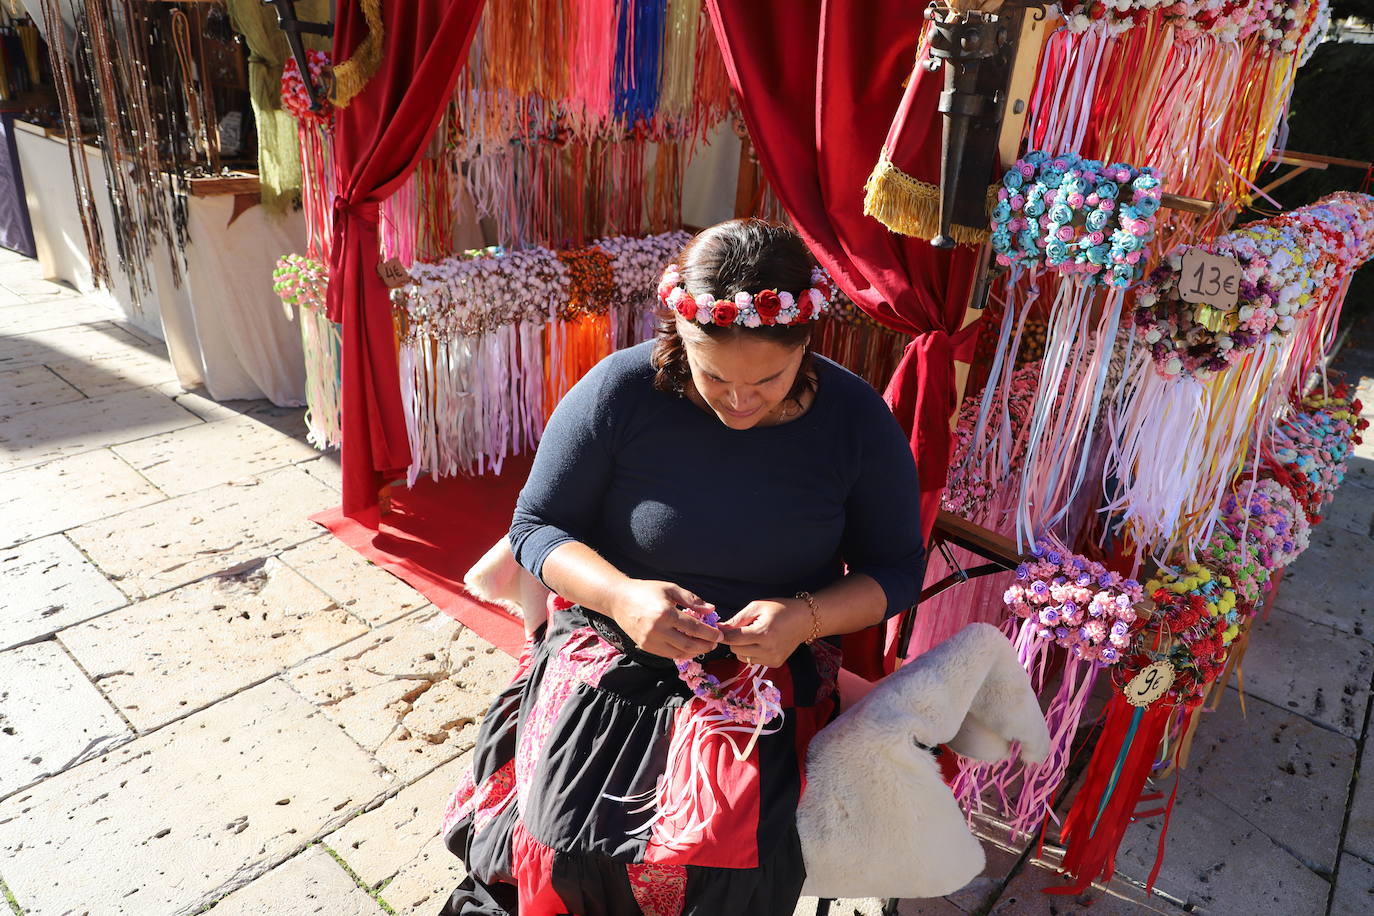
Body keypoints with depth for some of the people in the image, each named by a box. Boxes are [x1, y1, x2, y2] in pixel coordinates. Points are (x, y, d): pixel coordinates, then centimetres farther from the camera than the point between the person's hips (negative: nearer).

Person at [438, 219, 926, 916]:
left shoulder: (857, 420, -8)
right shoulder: (620, 390, -12)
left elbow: (898, 568, 1)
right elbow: (536, 525, -3)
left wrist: (807, 617, -19)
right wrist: (622, 596, -23)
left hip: (768, 670, 1)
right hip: (611, 650, 0)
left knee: (727, 857, -22)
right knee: (562, 846, -21)